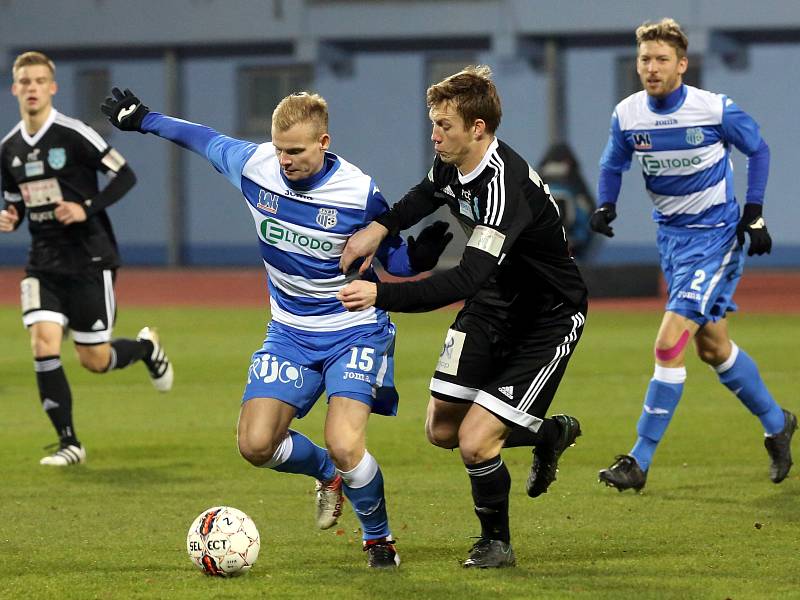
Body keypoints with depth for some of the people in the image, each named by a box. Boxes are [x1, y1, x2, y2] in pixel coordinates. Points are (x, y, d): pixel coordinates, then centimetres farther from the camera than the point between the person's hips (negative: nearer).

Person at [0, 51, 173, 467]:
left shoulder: (74, 135, -12)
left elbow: (124, 175, -9)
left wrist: (87, 208, -21)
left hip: (89, 258, -4)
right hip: (44, 261, 4)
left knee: (94, 361, 1)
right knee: (43, 343, -14)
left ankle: (147, 347, 36)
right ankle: (69, 444, -5)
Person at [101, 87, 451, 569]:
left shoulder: (360, 193, -20)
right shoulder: (253, 166, -11)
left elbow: (393, 260, -7)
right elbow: (205, 139, 10)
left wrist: (417, 257, -30)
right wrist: (143, 120, 21)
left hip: (355, 331, -4)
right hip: (291, 332, 5)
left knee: (345, 446, -21)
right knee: (256, 445, -7)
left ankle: (379, 540, 6)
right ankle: (330, 475, 27)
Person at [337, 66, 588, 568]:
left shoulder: (507, 187, -35)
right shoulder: (453, 162, -9)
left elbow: (465, 281, -44)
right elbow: (429, 193, 19)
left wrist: (381, 295, -47)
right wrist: (380, 227, 1)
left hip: (549, 320, -8)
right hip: (494, 304, 8)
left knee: (475, 442, -16)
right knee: (442, 429, 9)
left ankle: (496, 543, 12)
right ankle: (550, 434, 34)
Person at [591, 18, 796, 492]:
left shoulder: (717, 110, -17)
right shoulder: (627, 115, -6)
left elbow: (758, 150, 0)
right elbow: (614, 164, 12)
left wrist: (754, 213, -6)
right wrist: (605, 206, -8)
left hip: (716, 236, -6)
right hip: (671, 235, 6)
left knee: (670, 344, -15)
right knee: (712, 347, 16)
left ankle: (640, 461, -10)